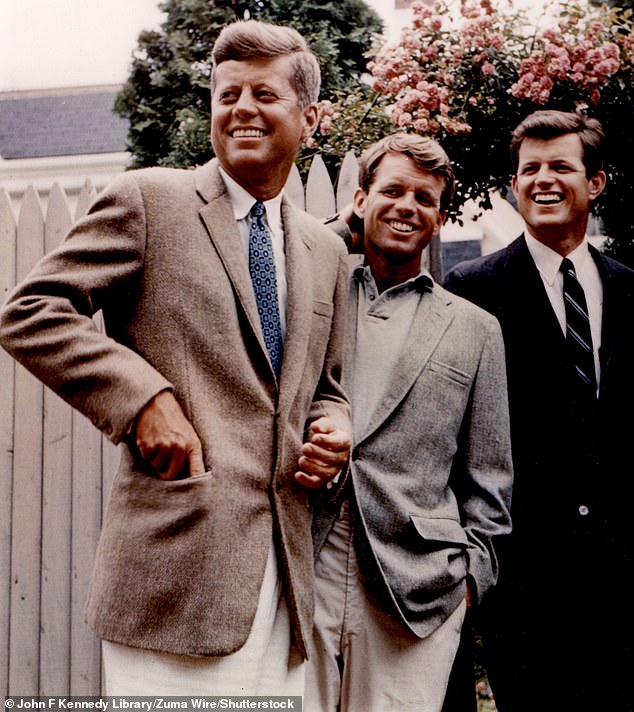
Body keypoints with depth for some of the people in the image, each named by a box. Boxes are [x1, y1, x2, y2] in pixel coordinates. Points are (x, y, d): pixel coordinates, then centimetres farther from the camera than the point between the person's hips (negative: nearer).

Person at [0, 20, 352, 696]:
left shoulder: (325, 249, 18)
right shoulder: (149, 199, 1)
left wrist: (335, 432, 3)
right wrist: (142, 395, -15)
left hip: (286, 565, 6)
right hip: (176, 561, -5)